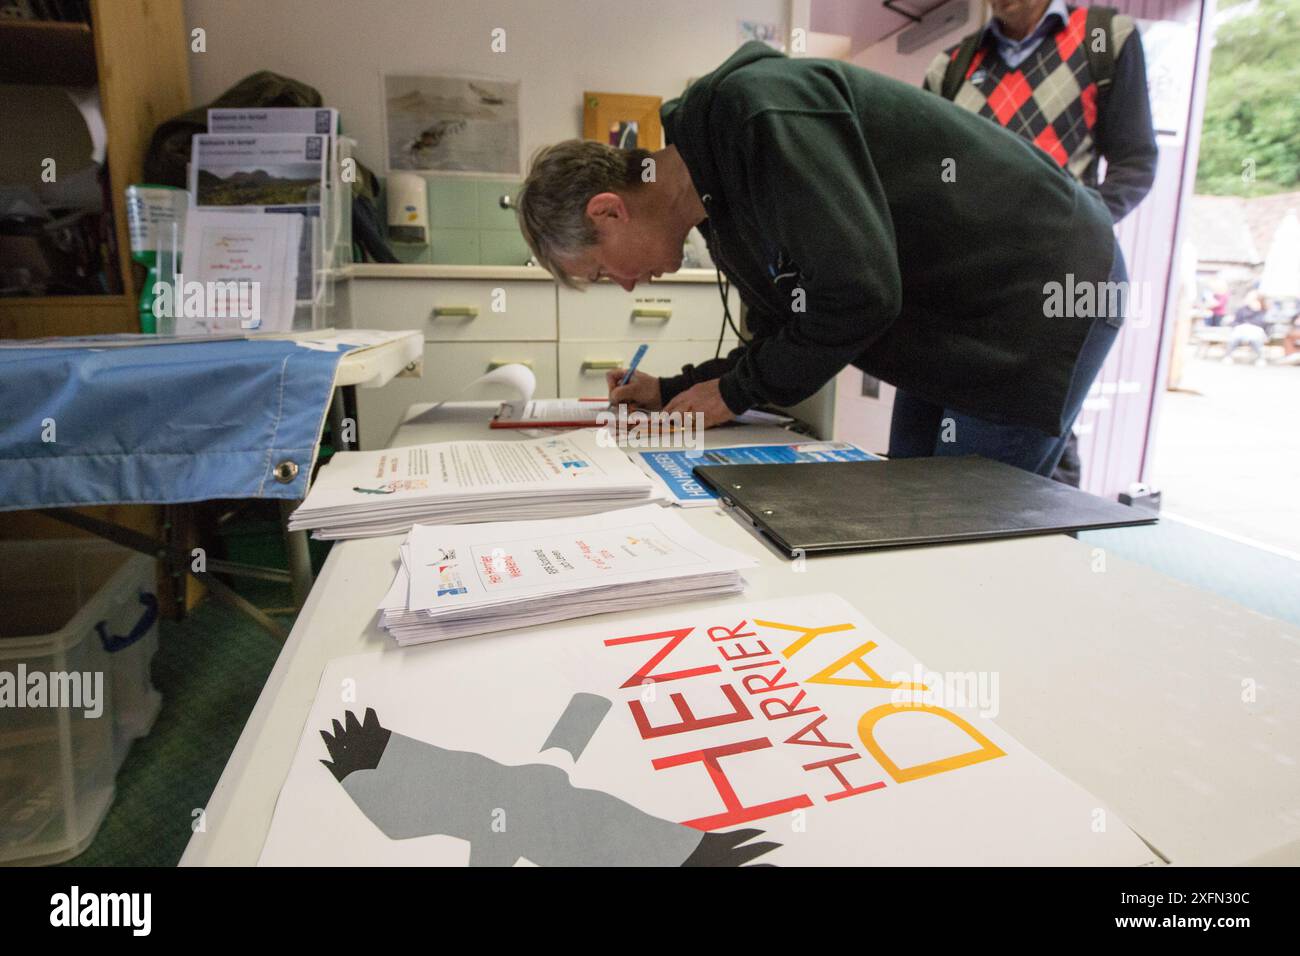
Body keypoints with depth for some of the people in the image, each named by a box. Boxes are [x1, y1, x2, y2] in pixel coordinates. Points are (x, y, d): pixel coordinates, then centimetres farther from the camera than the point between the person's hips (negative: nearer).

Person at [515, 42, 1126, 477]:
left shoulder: (752, 107, -25)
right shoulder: (721, 200, 5)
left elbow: (861, 295, -30)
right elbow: (783, 336, 11)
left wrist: (734, 393, -16)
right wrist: (673, 392, 2)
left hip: (1041, 291, -9)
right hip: (959, 331, 9)